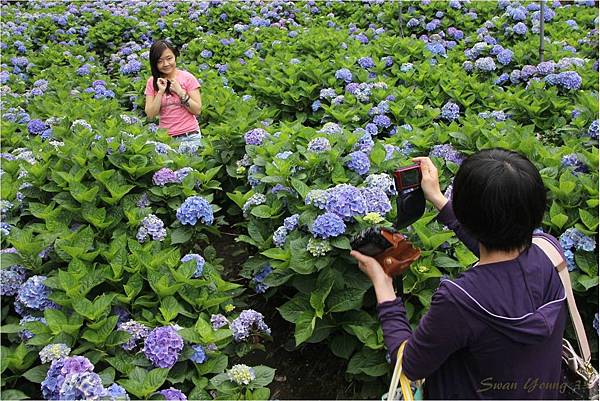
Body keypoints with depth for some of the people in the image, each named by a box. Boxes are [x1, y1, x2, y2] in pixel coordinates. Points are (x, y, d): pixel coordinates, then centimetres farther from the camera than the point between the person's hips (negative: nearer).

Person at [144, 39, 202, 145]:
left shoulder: (187, 78, -3)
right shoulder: (152, 82, 4)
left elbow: (197, 110, -5)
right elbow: (150, 115, -3)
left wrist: (180, 92, -14)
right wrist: (161, 92, -12)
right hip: (165, 137, 2)